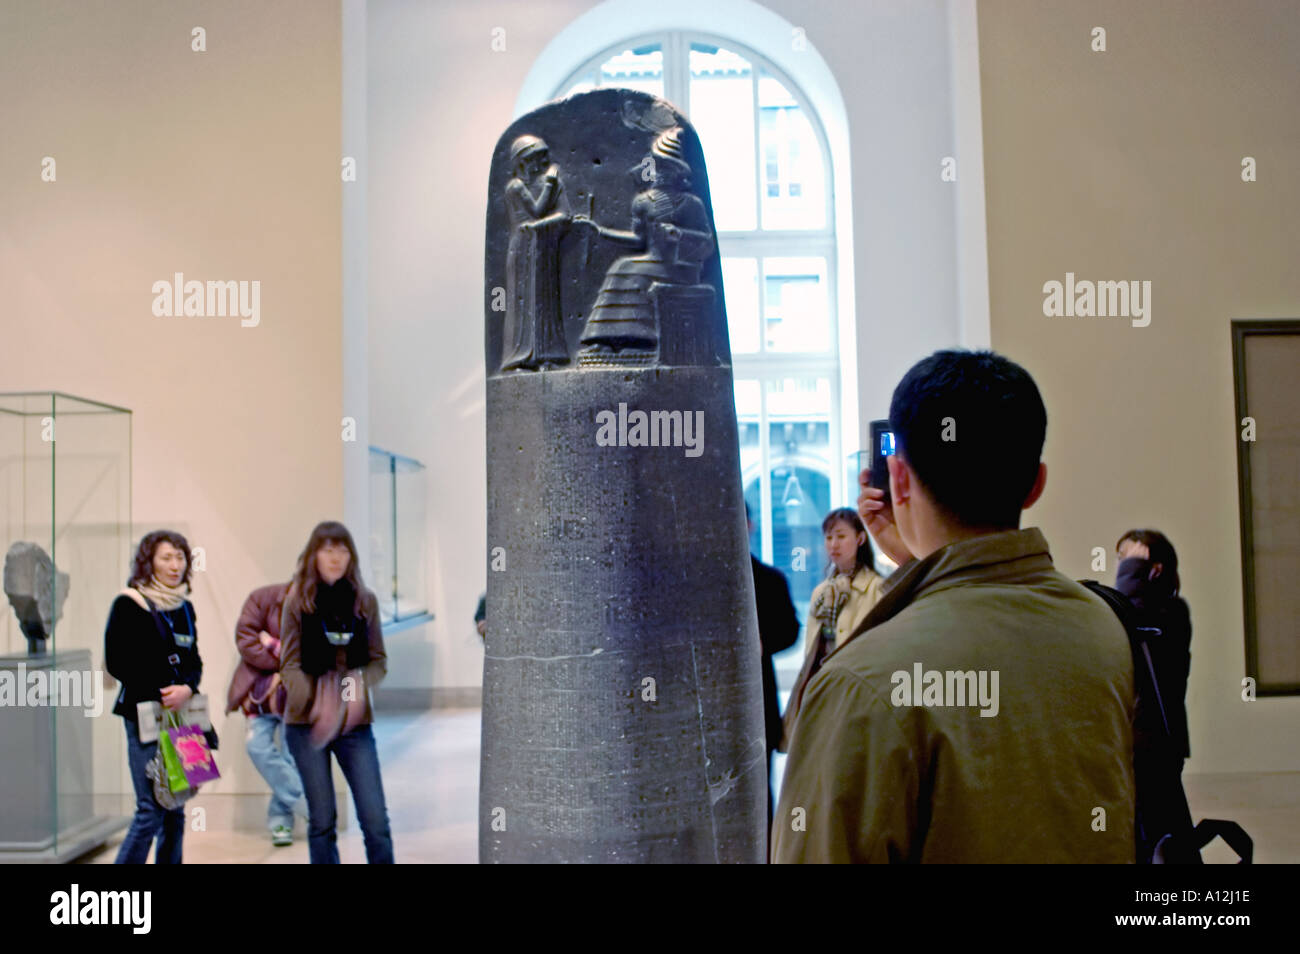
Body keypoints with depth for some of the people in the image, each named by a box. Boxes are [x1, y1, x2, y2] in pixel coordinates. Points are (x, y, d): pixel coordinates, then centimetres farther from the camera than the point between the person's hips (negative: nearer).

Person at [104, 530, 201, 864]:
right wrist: (159, 697, -14)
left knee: (176, 809, 9)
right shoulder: (129, 604, -5)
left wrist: (187, 689, -9)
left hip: (181, 714, 6)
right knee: (151, 809, -7)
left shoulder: (184, 607, 13)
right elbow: (117, 663, -9)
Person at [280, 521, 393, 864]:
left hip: (356, 723, 1)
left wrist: (360, 682, -19)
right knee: (322, 821, 8)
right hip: (307, 722, -1)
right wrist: (316, 702, -25)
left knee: (375, 818, -2)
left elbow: (379, 660, 4)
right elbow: (290, 665, -7)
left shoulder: (364, 600, 2)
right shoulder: (297, 600, -3)